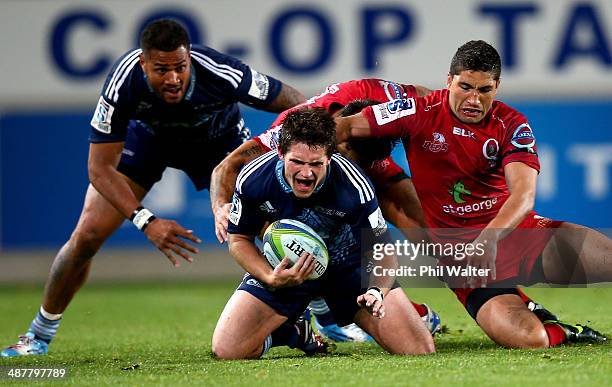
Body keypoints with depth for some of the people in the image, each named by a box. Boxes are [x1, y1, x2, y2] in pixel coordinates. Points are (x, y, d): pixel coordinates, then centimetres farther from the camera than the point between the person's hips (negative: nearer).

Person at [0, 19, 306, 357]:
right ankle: (40, 335, 12)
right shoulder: (123, 82, -38)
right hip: (146, 135, 0)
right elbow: (100, 168, -32)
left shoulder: (220, 73, -40)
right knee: (87, 235, -9)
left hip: (218, 136, 0)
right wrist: (145, 222, -42)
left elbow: (298, 105, -24)